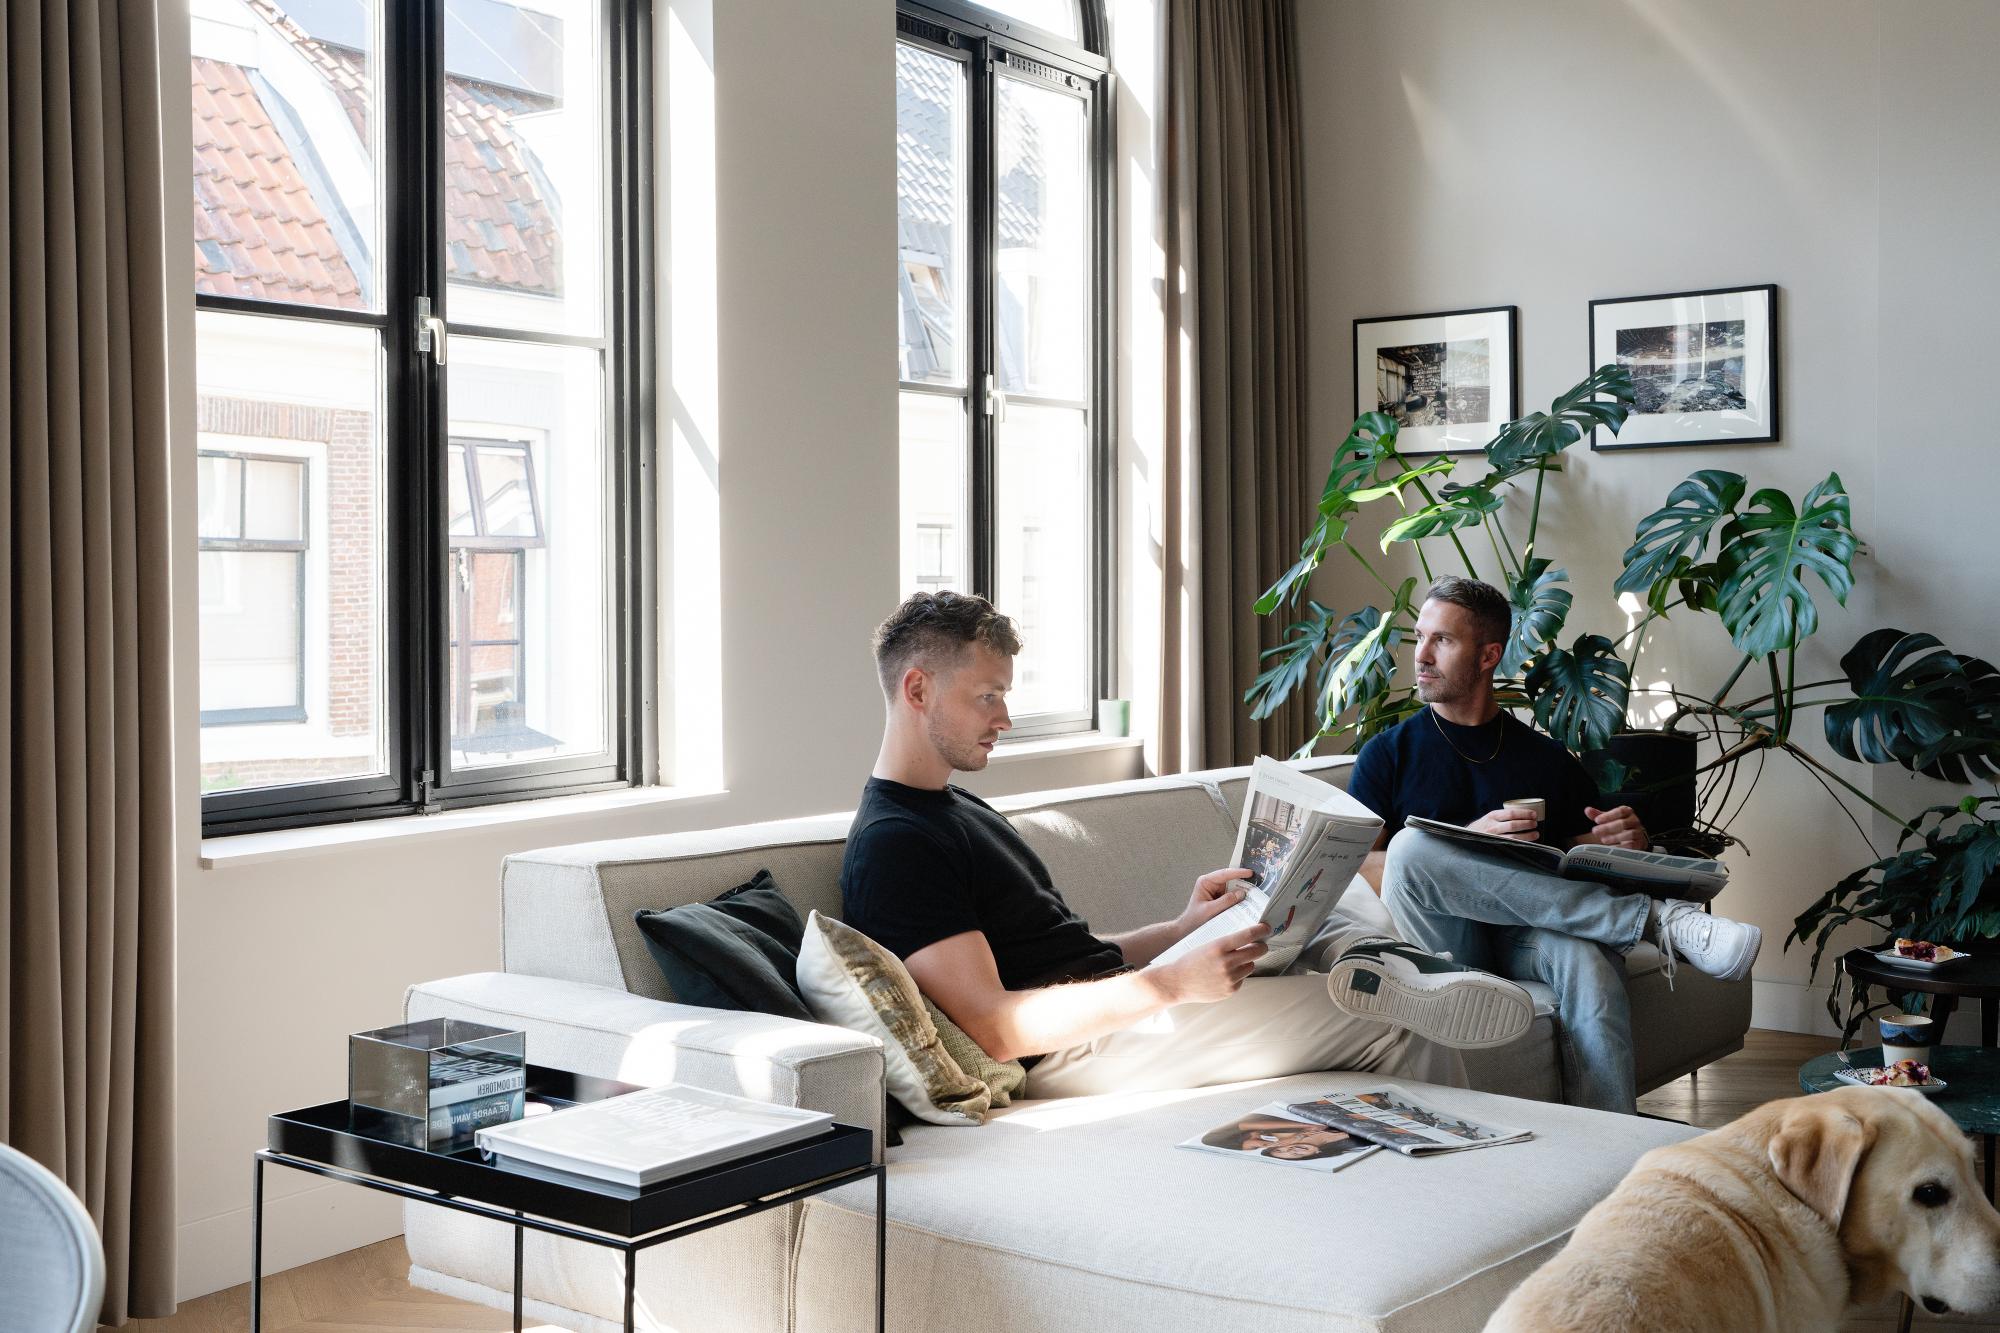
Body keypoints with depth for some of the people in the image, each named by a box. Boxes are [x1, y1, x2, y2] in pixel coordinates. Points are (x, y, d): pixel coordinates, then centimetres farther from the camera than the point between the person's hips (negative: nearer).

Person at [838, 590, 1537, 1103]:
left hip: (1115, 1005, 10)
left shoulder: (963, 810, 21)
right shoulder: (892, 846, -14)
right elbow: (991, 1025, -23)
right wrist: (1171, 984, -28)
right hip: (1073, 1053, -10)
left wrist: (1181, 930, 5)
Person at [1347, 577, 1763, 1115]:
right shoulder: (1390, 753, 13)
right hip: (1441, 947, -1)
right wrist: (1468, 844, -14)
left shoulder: (1546, 759, 19)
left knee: (1586, 956, -36)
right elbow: (1351, 873, 0)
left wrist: (1628, 844, -6)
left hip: (1527, 939, 1)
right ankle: (1659, 919, -30)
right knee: (1412, 843, -33)